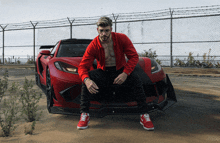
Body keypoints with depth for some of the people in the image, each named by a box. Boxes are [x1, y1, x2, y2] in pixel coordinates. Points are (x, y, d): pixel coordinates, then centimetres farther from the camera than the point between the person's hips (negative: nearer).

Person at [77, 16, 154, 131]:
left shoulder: (122, 38, -13)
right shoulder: (93, 46, -13)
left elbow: (134, 56, -12)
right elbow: (82, 67, -17)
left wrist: (125, 73, -29)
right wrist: (87, 80, -41)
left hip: (120, 70, 0)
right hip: (103, 72, 0)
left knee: (136, 79, -30)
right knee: (86, 80, -29)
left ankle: (144, 115, -18)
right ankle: (84, 115, -20)